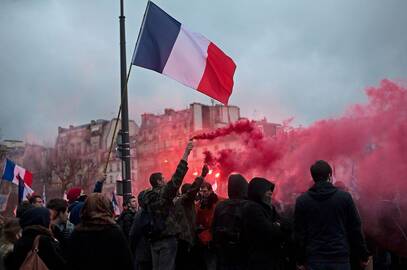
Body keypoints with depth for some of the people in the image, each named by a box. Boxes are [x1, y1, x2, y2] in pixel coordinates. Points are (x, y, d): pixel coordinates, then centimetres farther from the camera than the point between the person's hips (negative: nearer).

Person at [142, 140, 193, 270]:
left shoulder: (148, 197, 9)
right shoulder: (163, 193, -10)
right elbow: (176, 178, -15)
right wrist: (186, 154, -14)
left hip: (154, 239, 7)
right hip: (167, 238, -7)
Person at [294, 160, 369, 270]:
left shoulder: (302, 201, 0)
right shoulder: (345, 197, -1)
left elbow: (300, 233, 2)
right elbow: (355, 229, 2)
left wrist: (300, 261, 8)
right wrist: (363, 256, 10)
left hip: (314, 260, 0)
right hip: (340, 258, 0)